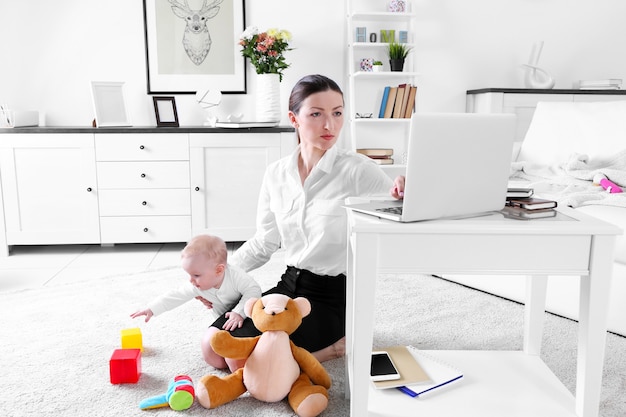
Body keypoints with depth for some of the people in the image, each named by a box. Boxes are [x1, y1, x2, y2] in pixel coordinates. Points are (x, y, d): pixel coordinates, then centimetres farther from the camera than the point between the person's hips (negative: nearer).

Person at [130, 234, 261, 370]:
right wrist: (151, 309, -10)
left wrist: (239, 312, -38)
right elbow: (175, 296, -9)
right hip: (226, 317, 4)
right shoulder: (196, 286, -17)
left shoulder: (235, 275, -32)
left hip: (248, 311, -4)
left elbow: (253, 290, -30)